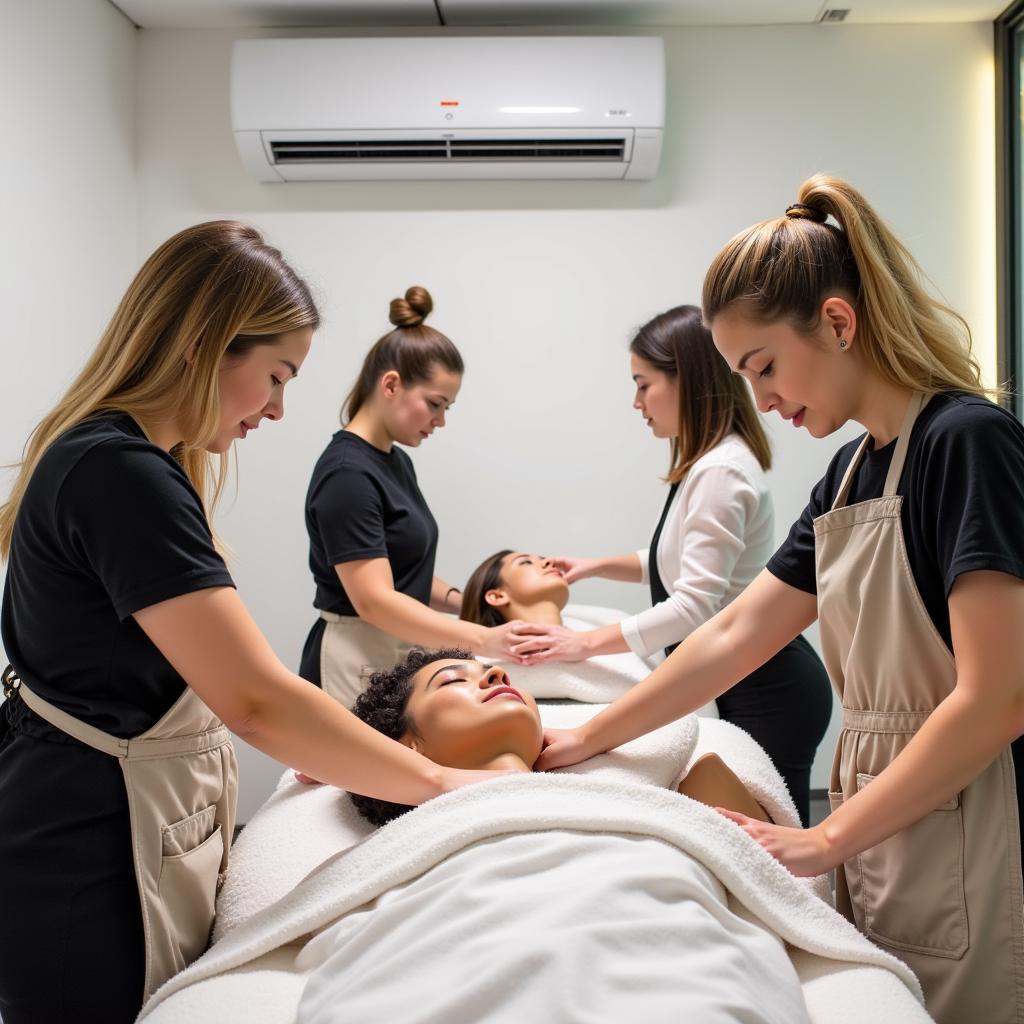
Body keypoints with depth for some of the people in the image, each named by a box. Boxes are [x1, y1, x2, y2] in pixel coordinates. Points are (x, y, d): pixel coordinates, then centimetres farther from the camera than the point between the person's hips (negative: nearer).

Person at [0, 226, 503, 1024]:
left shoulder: (117, 454, 8)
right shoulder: (120, 475, -24)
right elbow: (255, 698, -29)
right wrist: (440, 784, -19)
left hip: (138, 816, 9)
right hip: (90, 863, -9)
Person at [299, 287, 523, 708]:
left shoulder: (396, 462, 10)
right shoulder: (347, 473, -18)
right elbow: (374, 600, -24)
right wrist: (483, 640, -30)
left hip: (399, 660, 9)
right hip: (358, 669, -9)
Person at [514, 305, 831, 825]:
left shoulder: (721, 471, -20)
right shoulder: (705, 463, 11)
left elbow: (694, 605, -24)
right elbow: (684, 563, 23)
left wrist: (586, 643, -20)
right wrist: (597, 566, 14)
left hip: (767, 690, -10)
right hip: (744, 686, 10)